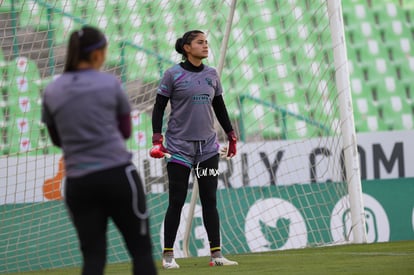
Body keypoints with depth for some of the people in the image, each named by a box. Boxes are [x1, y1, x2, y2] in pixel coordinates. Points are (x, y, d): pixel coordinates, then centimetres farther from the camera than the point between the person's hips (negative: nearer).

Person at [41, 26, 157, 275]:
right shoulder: (110, 84, -3)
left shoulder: (51, 92, 4)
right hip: (118, 175, -3)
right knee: (141, 250, 6)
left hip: (79, 182, 3)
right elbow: (126, 130, 9)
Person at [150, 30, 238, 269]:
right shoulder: (173, 75, -4)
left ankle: (216, 254, 5)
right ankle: (168, 255, 5)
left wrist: (231, 135, 18)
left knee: (210, 201, 4)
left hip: (208, 146, 4)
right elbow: (159, 107, -4)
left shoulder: (212, 75, 9)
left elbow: (220, 107, 18)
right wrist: (157, 139, -13)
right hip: (179, 147, -4)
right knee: (177, 202, -2)